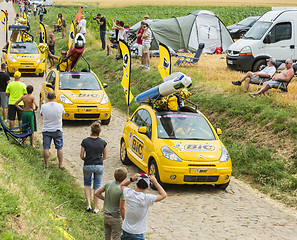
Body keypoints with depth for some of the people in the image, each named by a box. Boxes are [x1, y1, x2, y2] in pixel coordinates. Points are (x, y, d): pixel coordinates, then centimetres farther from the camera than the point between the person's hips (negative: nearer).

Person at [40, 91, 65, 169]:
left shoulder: (43, 106, -11)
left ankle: (46, 164, 10)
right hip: (57, 130, 1)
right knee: (59, 148, 9)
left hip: (46, 130, 0)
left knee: (46, 148, 7)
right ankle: (61, 164, 10)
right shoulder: (60, 106, -10)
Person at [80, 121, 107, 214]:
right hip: (99, 166, 0)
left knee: (87, 184, 22)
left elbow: (81, 156, -3)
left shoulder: (85, 141, -9)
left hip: (87, 166, 0)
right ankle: (95, 208, 17)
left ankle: (89, 204, 8)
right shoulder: (103, 142, -7)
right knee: (97, 186, 14)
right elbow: (105, 157, 3)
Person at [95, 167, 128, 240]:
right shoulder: (122, 190, -23)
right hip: (115, 218, -6)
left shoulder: (108, 183, -9)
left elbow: (97, 193, -1)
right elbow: (122, 208, -22)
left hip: (106, 215, 6)